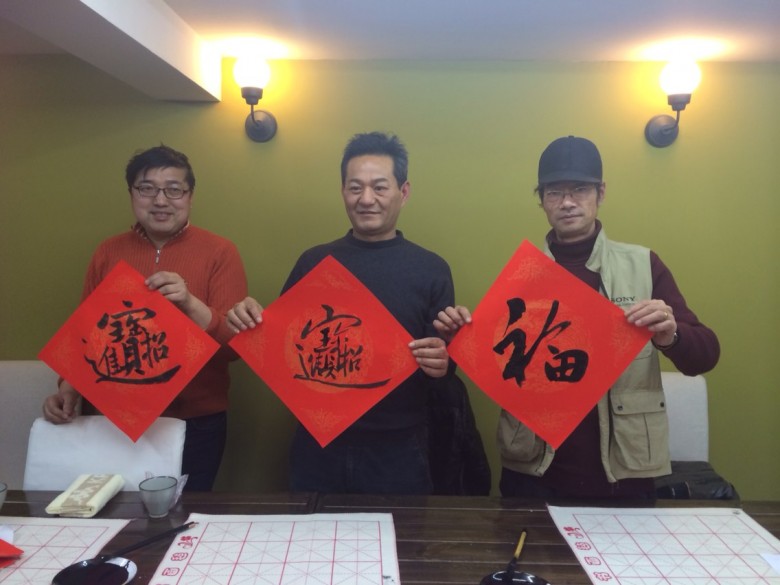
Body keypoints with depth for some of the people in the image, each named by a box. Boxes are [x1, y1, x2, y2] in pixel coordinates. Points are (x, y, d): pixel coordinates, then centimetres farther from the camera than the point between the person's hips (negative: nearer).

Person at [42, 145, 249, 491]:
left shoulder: (219, 252, -6)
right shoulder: (107, 253, 4)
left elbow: (237, 344, -10)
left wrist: (191, 304, -24)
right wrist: (68, 389, -2)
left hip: (197, 423, -2)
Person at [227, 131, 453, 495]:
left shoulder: (431, 269, -2)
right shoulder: (314, 262, 3)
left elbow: (449, 358, 1)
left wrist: (443, 363, -21)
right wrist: (251, 325, -12)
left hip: (397, 449, -1)